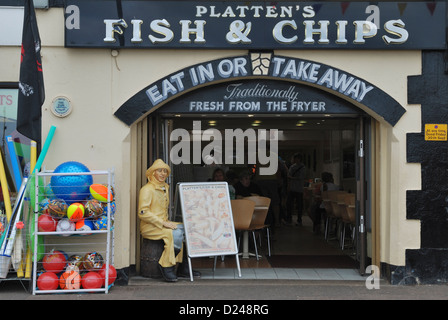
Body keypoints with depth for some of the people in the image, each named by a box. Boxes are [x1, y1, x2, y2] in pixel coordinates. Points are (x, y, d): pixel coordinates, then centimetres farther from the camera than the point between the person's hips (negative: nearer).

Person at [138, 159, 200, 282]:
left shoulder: (165, 187, 17)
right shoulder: (147, 189, -9)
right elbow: (143, 213, -17)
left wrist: (167, 222, 10)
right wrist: (163, 223, -19)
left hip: (163, 224, 8)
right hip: (149, 227, -8)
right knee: (176, 234, -30)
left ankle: (184, 268, -6)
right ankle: (166, 267, -17)